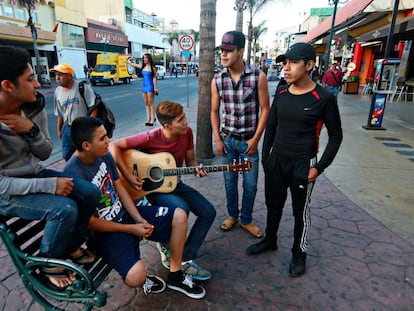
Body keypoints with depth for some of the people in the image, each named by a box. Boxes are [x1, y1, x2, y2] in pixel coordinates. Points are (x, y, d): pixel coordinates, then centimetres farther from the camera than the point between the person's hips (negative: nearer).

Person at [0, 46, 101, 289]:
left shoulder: (34, 107, -7)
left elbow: (45, 154, 0)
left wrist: (31, 130, -19)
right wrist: (50, 185, -28)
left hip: (35, 174, 6)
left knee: (91, 193, -8)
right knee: (65, 208, -27)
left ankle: (71, 248, 16)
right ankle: (50, 263, 4)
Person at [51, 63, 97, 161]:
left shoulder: (83, 87, -14)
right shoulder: (57, 91, 4)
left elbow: (94, 107, -15)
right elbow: (60, 113, 14)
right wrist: (59, 129, 18)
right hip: (68, 129, 6)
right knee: (67, 155, 13)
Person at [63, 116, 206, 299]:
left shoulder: (105, 156, -3)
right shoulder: (74, 174, -26)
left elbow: (119, 188, 5)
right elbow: (90, 222, -21)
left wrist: (139, 219, -5)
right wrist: (132, 229, -16)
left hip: (125, 212, 8)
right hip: (106, 231, -7)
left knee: (179, 216, -1)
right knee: (135, 276, -30)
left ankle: (175, 277, 15)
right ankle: (143, 280, 13)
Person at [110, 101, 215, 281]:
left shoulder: (186, 132, -8)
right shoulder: (150, 138, -22)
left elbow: (190, 161, 4)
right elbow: (115, 146, -18)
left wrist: (197, 170, -18)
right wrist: (128, 176, -23)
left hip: (174, 184, 6)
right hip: (153, 187, -6)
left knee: (208, 212, -7)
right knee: (181, 209, -32)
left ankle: (185, 258, 2)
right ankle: (166, 246, -2)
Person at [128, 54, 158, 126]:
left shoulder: (153, 67, -5)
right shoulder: (143, 67, 9)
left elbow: (154, 78, -6)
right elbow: (133, 64, 19)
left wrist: (155, 88, -10)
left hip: (150, 86, -6)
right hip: (144, 86, 6)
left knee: (150, 103, -4)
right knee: (146, 103, 7)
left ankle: (152, 119, 0)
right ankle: (148, 118, 13)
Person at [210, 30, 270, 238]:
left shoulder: (258, 77, -11)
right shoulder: (217, 80, -3)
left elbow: (265, 109, -7)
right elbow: (214, 111, 5)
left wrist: (255, 139, -10)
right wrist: (217, 139, 0)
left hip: (249, 140, -2)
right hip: (227, 139, 2)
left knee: (250, 184, 7)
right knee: (230, 181, 13)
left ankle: (246, 219, 29)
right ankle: (232, 215, 35)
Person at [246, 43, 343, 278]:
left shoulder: (324, 98, -13)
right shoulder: (281, 95, 1)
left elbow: (336, 136, -5)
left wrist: (319, 167, -10)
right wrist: (265, 157, 8)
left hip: (303, 164, -4)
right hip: (276, 161, 5)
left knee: (301, 211, 11)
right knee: (273, 205, 18)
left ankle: (299, 253, 32)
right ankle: (270, 240, 40)